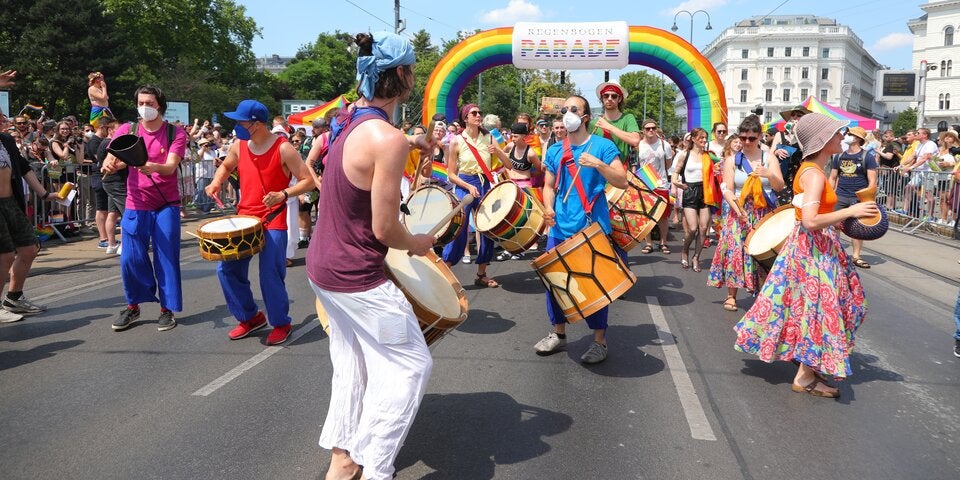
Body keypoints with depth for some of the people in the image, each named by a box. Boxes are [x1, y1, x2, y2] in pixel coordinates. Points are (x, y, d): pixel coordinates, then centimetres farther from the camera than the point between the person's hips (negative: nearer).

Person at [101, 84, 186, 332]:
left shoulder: (175, 133, -3)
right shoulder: (127, 130, 3)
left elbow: (170, 167, -17)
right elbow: (109, 161, -6)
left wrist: (151, 166, -39)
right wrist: (110, 165, -31)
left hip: (166, 205, -2)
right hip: (135, 206, 2)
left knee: (167, 257, 0)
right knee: (131, 258, 1)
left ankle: (167, 309, 12)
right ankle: (133, 306, 20)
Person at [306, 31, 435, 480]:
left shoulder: (348, 119, 3)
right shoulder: (389, 139, -24)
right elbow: (384, 230, -20)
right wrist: (418, 243, -2)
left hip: (322, 264, 9)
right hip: (355, 276, -9)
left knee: (352, 363, 22)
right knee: (410, 365, 6)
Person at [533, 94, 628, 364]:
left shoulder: (603, 146, -4)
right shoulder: (555, 151, 10)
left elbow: (623, 182, -11)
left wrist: (598, 164, -26)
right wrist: (548, 208, -6)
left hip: (593, 229, -4)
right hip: (560, 229, 5)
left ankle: (600, 341, 14)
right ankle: (558, 334, 26)